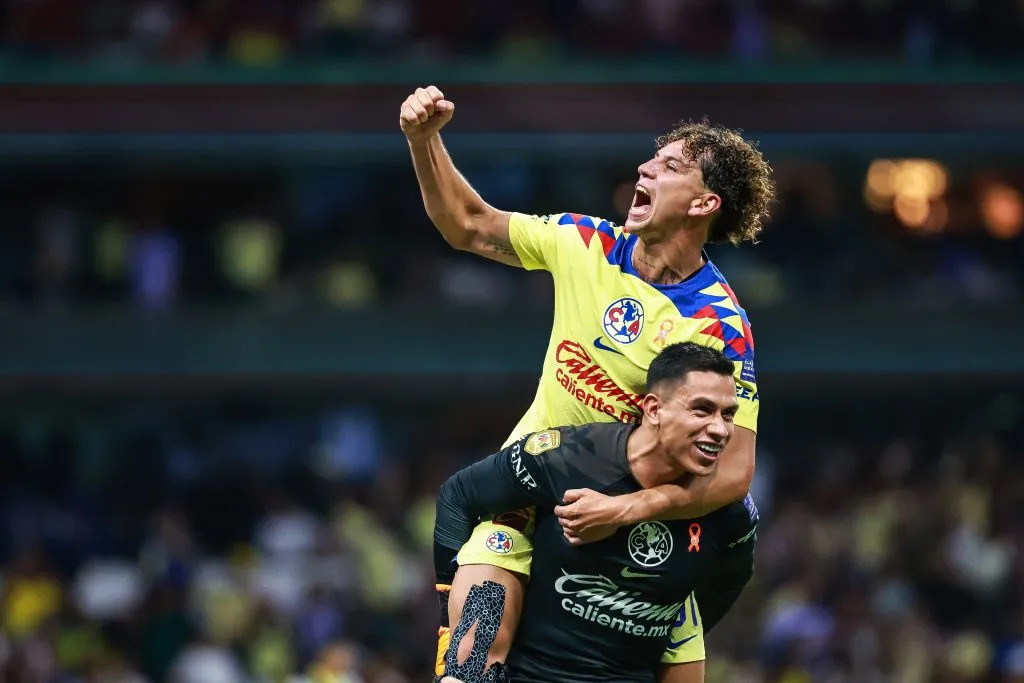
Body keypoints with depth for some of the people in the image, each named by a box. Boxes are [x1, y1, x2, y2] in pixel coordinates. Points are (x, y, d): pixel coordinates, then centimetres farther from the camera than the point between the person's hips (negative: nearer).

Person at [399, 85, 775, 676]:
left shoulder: (722, 326, -18)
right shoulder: (586, 245, -4)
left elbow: (734, 472, -22)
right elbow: (469, 226, 11)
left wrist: (625, 510, -32)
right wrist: (425, 139, -3)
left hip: (637, 511, -2)